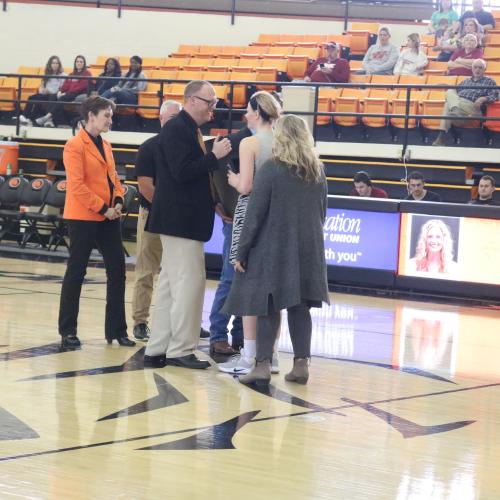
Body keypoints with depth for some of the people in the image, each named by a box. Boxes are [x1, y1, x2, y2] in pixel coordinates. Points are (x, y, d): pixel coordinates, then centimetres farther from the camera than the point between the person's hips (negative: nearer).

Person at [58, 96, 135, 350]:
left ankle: (116, 330, 14)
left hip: (108, 218, 8)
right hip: (83, 217, -8)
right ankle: (68, 331, 10)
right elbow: (77, 185, -17)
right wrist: (103, 208, -16)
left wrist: (118, 202, 0)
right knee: (76, 272, 1)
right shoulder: (75, 145, -10)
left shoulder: (105, 145, 15)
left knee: (117, 271, 6)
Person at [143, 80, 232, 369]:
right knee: (189, 282, -7)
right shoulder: (177, 129, -13)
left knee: (171, 285, 12)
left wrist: (214, 202, 12)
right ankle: (181, 349, -2)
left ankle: (158, 350, 16)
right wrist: (214, 156, -17)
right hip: (180, 220, -10)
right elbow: (181, 172, -22)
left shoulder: (190, 130, 17)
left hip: (184, 220, 10)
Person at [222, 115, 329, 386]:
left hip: (272, 248, -5)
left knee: (267, 307, 0)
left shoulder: (270, 169, -12)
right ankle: (301, 363, 10)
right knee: (299, 306, 10)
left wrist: (242, 252, -6)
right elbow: (322, 213, 13)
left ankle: (263, 364, -5)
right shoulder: (318, 171, 6)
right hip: (308, 249, 5)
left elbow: (254, 214, -12)